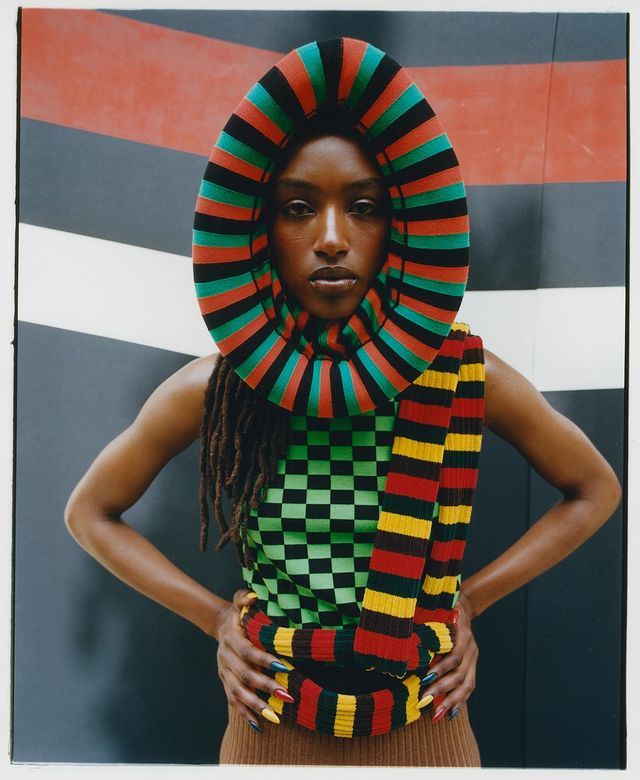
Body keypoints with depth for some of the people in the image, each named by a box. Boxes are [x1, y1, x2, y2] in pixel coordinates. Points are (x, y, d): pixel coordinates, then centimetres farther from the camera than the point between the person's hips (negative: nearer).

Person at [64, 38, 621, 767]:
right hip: (271, 733, 0)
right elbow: (90, 511, 5)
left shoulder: (461, 372, -12)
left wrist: (471, 598, -2)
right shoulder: (215, 386, -11)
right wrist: (213, 616, -3)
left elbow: (595, 490, 5)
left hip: (424, 731, 1)